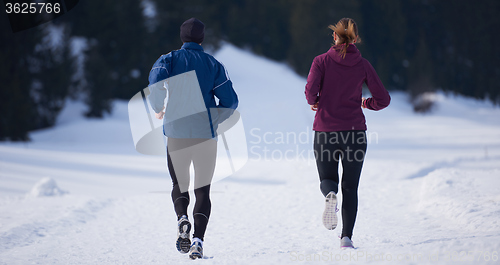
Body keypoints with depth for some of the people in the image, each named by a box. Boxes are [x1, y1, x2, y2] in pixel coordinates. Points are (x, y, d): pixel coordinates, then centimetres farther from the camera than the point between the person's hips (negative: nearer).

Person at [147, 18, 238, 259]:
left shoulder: (169, 59, 4)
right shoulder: (213, 64, 7)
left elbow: (156, 81, -17)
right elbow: (231, 101, 3)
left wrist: (158, 109, 1)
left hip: (176, 134, 0)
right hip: (206, 135, 0)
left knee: (179, 187, 16)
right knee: (203, 191, 8)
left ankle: (182, 219, -16)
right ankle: (198, 240, -10)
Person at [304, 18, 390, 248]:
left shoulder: (321, 61, -1)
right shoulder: (363, 65, 3)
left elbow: (311, 90, -15)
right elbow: (383, 99, 3)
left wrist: (313, 102, 7)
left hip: (325, 131, -1)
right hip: (355, 131, 1)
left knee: (328, 179, 17)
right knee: (350, 187, 11)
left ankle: (330, 196, -20)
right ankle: (346, 237, -2)